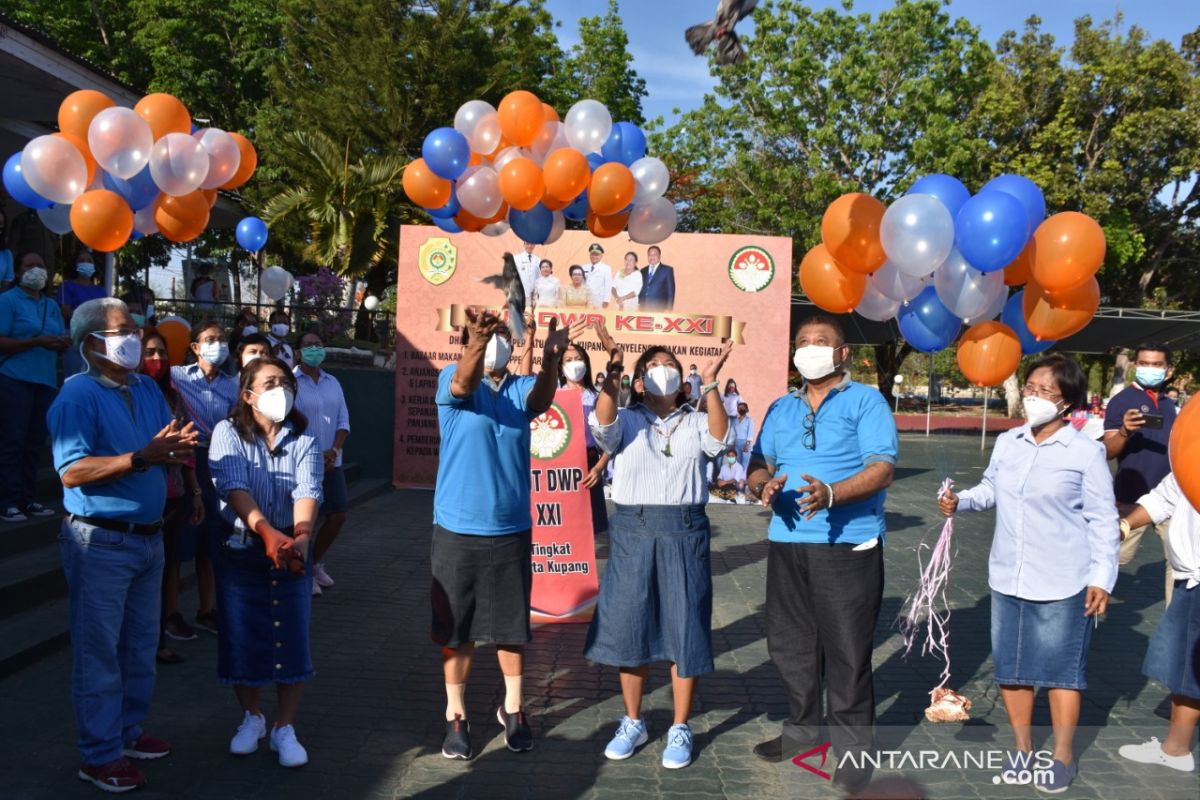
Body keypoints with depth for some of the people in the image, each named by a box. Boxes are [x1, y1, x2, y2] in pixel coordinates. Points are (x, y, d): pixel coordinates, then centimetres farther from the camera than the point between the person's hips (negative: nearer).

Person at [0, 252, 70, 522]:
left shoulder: (52, 306, 17)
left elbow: (59, 343, 19)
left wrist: (63, 344, -4)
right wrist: (37, 341, -19)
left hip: (46, 381, 6)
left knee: (34, 443, 9)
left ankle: (28, 499, 16)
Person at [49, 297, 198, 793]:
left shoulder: (147, 389, 9)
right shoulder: (77, 396, -13)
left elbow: (165, 451, 7)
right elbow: (72, 471, -23)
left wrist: (178, 448, -17)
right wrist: (142, 458, -29)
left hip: (148, 537, 8)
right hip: (101, 541, -7)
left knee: (141, 645, 17)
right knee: (99, 651, 2)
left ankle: (129, 732, 31)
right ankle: (101, 755, 13)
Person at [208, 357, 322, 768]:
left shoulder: (303, 440, -3)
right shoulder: (228, 433, -8)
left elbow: (308, 491, -18)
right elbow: (234, 488, -22)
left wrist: (301, 535, -38)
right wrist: (267, 531, -38)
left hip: (290, 548, 1)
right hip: (238, 548, -1)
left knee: (291, 637, 2)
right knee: (242, 636, 7)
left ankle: (285, 728, 17)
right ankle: (252, 718, 29)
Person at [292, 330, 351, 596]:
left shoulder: (333, 383, 10)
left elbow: (343, 421, 9)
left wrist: (334, 450, -8)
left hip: (331, 463, 6)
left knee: (338, 516, 7)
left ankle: (315, 562, 28)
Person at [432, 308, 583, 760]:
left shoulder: (522, 387, 2)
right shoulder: (451, 381, -5)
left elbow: (541, 399, -22)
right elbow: (464, 384, -29)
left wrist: (551, 358, -44)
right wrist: (476, 341, -51)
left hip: (511, 531, 2)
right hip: (458, 530, -2)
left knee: (511, 625, 13)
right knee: (456, 628, 8)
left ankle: (512, 709, 31)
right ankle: (456, 716, 23)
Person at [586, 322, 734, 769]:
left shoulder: (694, 422, 9)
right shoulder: (627, 422, 6)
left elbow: (720, 439, -13)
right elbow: (603, 426, -16)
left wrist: (711, 385, -23)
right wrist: (612, 374, -30)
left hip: (684, 531, 0)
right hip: (633, 531, 0)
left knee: (685, 629, 4)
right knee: (630, 626, 8)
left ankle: (680, 729, 18)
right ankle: (633, 722, 25)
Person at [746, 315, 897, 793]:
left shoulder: (866, 401, -1)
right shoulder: (780, 409, 17)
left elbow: (882, 468, -11)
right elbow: (759, 465, 14)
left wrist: (831, 494, -27)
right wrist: (764, 485, -11)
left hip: (847, 544, -5)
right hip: (787, 542, 6)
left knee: (847, 649, -1)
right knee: (790, 642, 13)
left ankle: (854, 747, 12)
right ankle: (802, 727, 30)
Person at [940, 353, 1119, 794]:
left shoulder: (1086, 451, -10)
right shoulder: (1006, 442, 2)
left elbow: (1103, 520, -6)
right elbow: (991, 489, 17)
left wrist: (1102, 577, -9)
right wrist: (960, 501, -3)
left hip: (1062, 584, -5)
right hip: (1007, 578, 5)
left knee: (1061, 670, 8)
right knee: (1011, 666, 13)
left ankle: (1062, 757, 24)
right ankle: (1023, 748, 30)